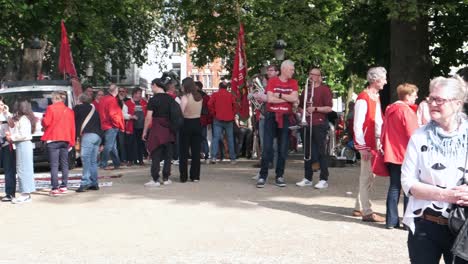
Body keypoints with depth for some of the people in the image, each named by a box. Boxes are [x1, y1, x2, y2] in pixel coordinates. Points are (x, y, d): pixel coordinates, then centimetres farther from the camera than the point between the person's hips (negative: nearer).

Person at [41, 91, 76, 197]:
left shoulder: (51, 108, -5)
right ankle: (64, 187, 12)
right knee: (64, 164, 12)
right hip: (65, 140, 5)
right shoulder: (69, 111, 10)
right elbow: (72, 127, 9)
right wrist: (72, 142, 13)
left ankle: (55, 188, -9)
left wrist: (43, 118, 15)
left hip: (53, 139, -5)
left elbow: (46, 123, -8)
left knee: (54, 165, -5)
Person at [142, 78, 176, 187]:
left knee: (155, 156, 0)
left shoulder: (153, 100, -9)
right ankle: (166, 178, 12)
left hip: (157, 129, -4)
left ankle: (155, 180, -1)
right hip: (169, 129, 5)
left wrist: (145, 131, -3)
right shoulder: (170, 98, 6)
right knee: (168, 155, 9)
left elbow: (148, 117, -10)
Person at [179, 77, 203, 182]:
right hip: (197, 123, 5)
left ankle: (183, 176, 4)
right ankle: (195, 176, 11)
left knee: (184, 151, 4)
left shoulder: (185, 97, -13)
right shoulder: (199, 97, 4)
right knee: (196, 150, 8)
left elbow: (181, 112, -14)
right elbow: (199, 111, 9)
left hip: (187, 124, -4)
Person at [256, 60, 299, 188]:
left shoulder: (293, 83, 7)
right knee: (267, 147, -4)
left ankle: (279, 176, 11)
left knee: (283, 148, 4)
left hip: (285, 118, 3)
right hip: (271, 116, -2)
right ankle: (263, 176, 0)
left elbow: (294, 98, -8)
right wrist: (287, 98, -8)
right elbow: (270, 99, -13)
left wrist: (279, 95, -11)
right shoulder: (272, 81, -1)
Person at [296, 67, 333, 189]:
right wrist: (302, 111, 4)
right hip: (307, 124, 7)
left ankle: (324, 179, -3)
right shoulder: (306, 90, 19)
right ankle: (307, 178, 16)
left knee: (321, 152, -6)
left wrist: (315, 109, -18)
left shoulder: (324, 89, -2)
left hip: (319, 124, -7)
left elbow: (329, 108, -9)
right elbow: (300, 106, 25)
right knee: (307, 152, 9)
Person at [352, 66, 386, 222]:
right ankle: (367, 212, 1)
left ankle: (359, 208, 25)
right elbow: (358, 125, -17)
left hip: (374, 143, 9)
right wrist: (363, 147, -18)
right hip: (366, 144, -9)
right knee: (367, 176, -5)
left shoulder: (376, 97, 14)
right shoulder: (363, 98, -15)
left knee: (369, 175, 15)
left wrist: (379, 141, 14)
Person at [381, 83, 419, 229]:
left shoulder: (389, 109, 10)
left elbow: (384, 131, 15)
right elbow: (413, 135, -16)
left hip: (392, 155, 7)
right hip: (406, 155, -7)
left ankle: (391, 220, 11)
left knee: (394, 187, 11)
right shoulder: (406, 110, -14)